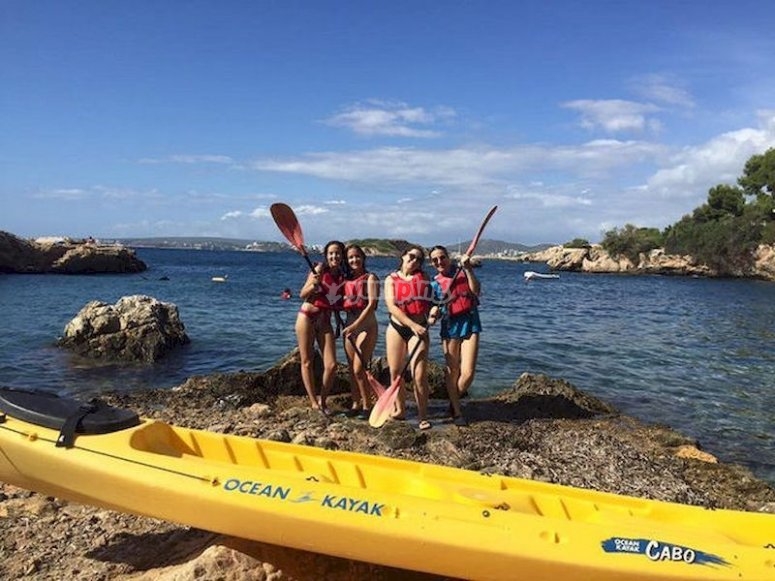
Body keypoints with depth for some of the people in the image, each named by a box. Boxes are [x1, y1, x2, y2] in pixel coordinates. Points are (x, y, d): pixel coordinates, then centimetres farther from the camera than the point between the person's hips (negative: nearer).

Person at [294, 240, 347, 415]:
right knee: (307, 362, 1)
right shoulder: (320, 270, -7)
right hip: (307, 317, -3)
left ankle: (322, 401, 14)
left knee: (331, 365, -4)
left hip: (325, 321, 4)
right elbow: (302, 294, -8)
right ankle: (313, 401, 12)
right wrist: (314, 284, -23)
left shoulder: (343, 277, 5)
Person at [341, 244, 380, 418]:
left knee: (358, 368, -9)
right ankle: (356, 404, 18)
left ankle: (367, 406, 3)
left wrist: (355, 325, -21)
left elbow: (371, 304, -15)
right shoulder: (347, 279, 13)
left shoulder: (370, 278, -5)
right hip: (349, 326, 6)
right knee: (351, 368, 8)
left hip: (366, 326, -6)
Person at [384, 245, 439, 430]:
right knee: (395, 372, 8)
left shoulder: (424, 278, 6)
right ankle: (400, 409, 26)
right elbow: (392, 306, -10)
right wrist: (412, 325, -19)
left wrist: (433, 312, -9)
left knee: (419, 375, -9)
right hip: (396, 328, 1)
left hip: (419, 329, -1)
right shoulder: (391, 280, 2)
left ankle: (423, 416, 1)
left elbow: (430, 301, 15)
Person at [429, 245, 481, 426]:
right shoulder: (435, 282, 6)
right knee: (452, 371, 4)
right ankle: (456, 412, 19)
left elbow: (476, 291, -10)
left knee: (468, 372, -7)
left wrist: (468, 269, -16)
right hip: (450, 324, 1)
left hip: (470, 322, -1)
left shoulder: (463, 271, 4)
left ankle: (455, 398, 21)